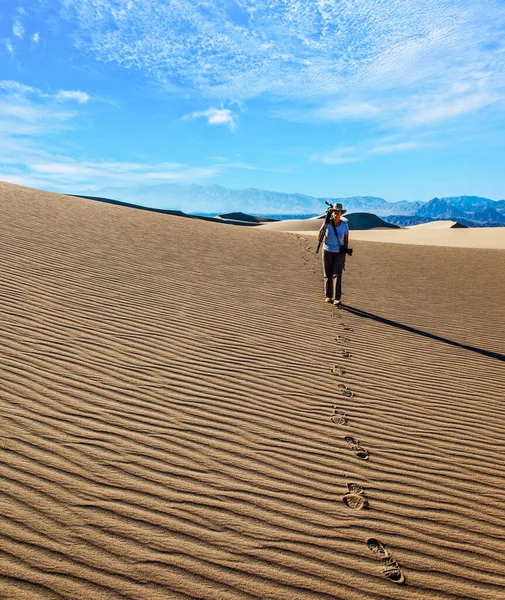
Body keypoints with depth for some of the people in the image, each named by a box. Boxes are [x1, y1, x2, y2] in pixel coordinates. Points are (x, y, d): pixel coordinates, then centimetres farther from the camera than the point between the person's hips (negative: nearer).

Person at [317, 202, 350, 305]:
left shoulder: (344, 224, -7)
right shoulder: (326, 223, -8)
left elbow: (346, 240, 2)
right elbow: (319, 238, -12)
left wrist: (344, 254, 0)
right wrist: (322, 228, -32)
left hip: (339, 253, 0)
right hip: (327, 252, 1)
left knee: (337, 275, -13)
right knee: (328, 276, 6)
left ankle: (337, 299, -16)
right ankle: (328, 296, 24)